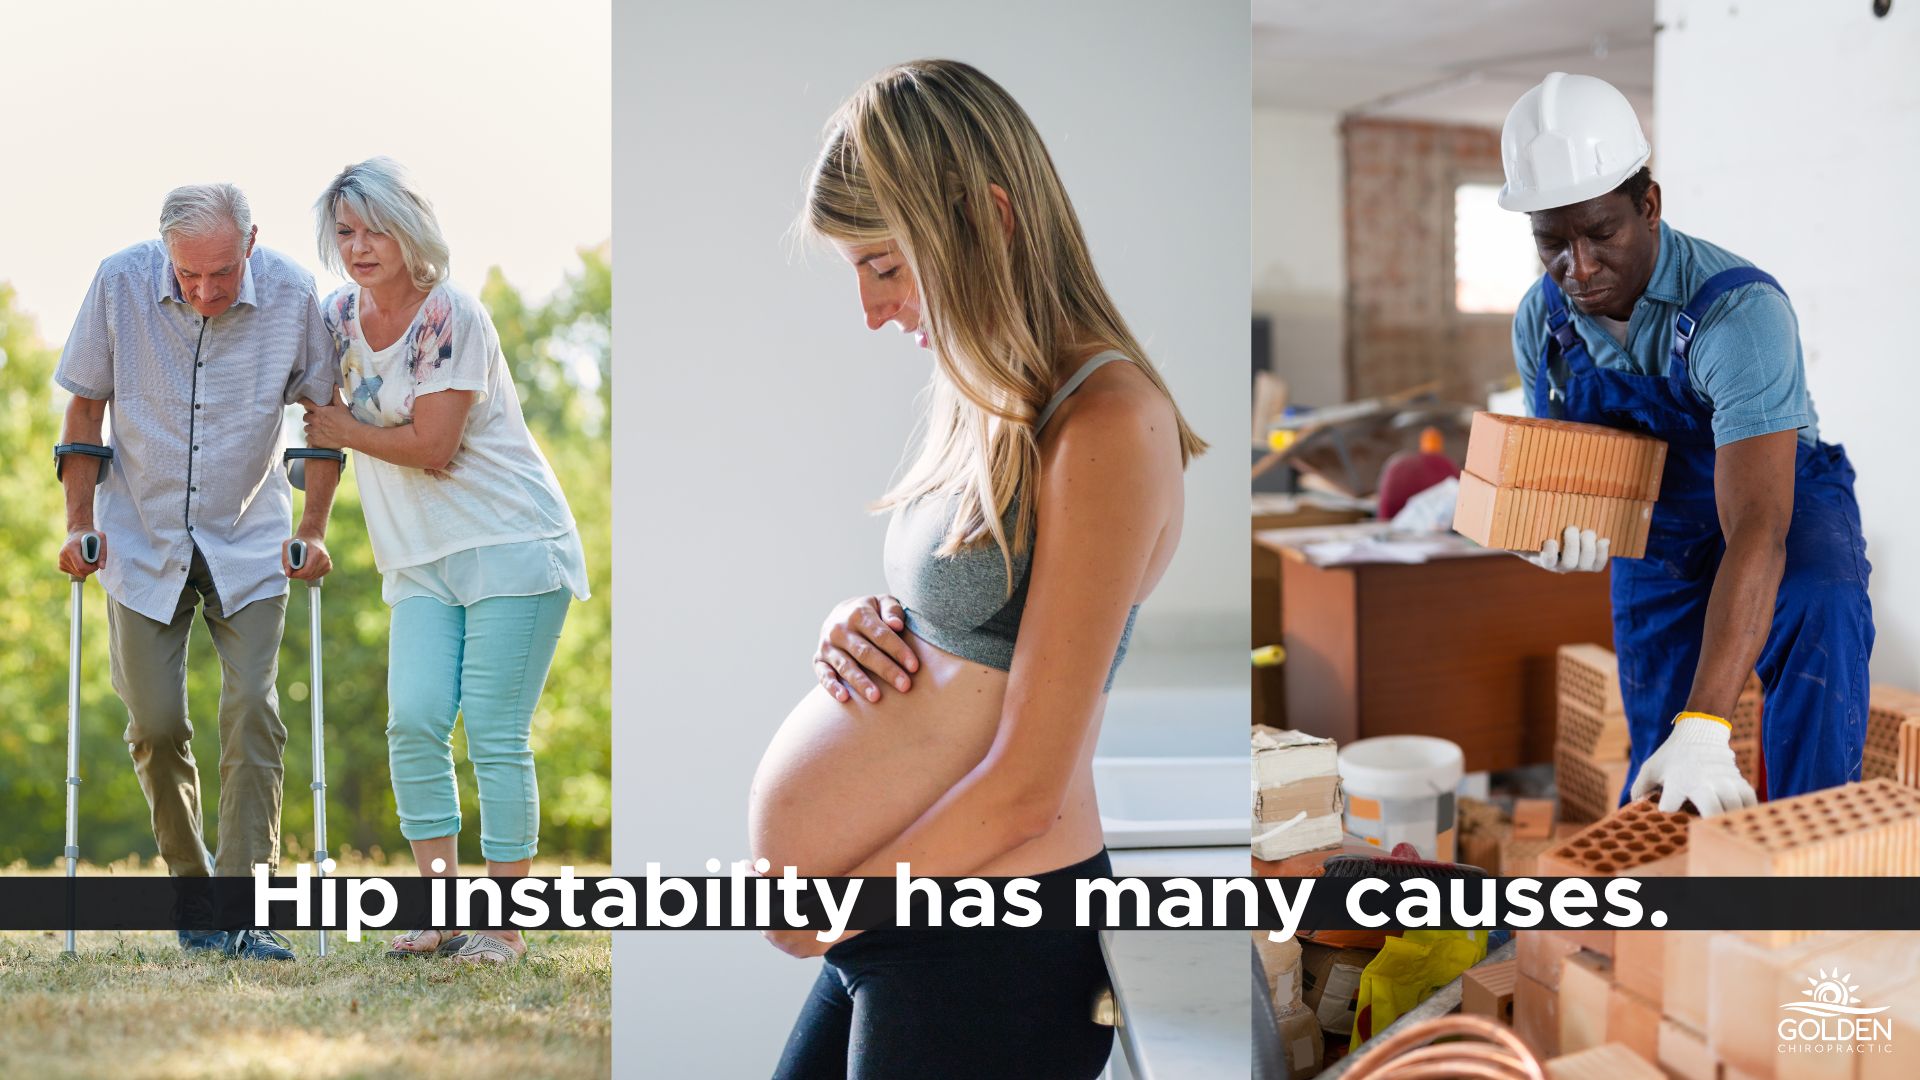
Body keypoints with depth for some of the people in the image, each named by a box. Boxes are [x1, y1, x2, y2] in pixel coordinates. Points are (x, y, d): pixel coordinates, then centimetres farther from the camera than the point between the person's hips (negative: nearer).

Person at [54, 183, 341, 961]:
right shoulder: (120, 283, -14)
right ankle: (192, 882, 21)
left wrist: (313, 530, -4)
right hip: (143, 540, 1)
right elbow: (85, 408, -1)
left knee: (252, 711, -11)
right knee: (155, 724, -1)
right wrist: (79, 524, -5)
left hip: (249, 544, 0)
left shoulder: (291, 295, -15)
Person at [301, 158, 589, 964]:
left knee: (495, 731, -7)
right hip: (422, 562, 6)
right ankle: (440, 911, 2)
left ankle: (505, 923, 1)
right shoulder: (340, 314, 8)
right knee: (414, 722, -7)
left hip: (510, 544, -6)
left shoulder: (451, 317, -13)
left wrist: (345, 431, -5)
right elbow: (312, 399, 26)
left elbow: (431, 447, -16)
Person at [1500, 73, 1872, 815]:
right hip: (1655, 537, 5)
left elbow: (1758, 535, -43)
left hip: (1786, 510, -5)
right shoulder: (1542, 321, -15)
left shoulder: (1740, 311, -35)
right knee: (1658, 766, 5)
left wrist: (1705, 728, -53)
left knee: (1820, 612, -37)